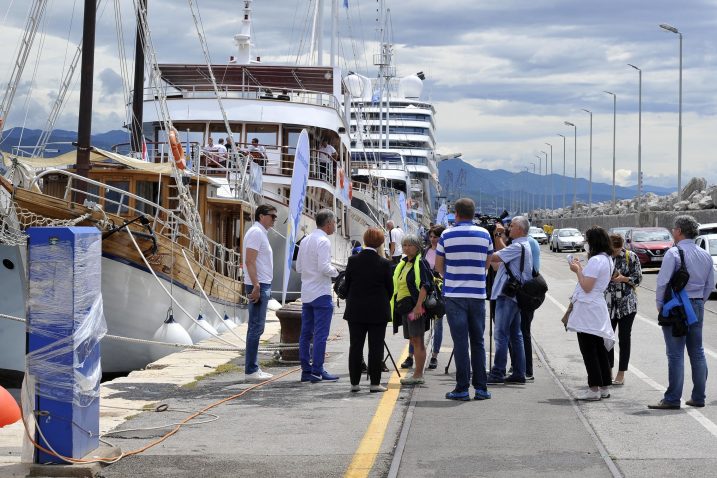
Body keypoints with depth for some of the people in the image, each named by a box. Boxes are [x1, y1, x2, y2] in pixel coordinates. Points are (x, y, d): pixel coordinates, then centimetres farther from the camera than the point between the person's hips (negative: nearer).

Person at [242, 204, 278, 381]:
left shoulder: (261, 233, 19)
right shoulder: (256, 233, -12)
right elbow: (250, 261, -20)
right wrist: (256, 286, -24)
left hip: (262, 286, 10)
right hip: (259, 286, -10)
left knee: (256, 328, 11)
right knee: (256, 328, -9)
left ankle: (253, 368, 16)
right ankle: (251, 370, -8)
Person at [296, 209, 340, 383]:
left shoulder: (305, 241, 12)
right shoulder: (323, 241, -14)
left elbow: (299, 267, 15)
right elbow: (324, 268, -22)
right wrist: (335, 271, -4)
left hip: (306, 294, 8)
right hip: (321, 293, -8)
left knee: (306, 334, 9)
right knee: (320, 334, -5)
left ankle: (306, 371, 13)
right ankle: (317, 371, -5)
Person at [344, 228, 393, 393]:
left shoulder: (352, 261, -5)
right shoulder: (384, 263, -9)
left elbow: (347, 285, 2)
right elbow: (390, 288, -1)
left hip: (355, 311, 2)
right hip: (378, 311, -2)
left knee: (355, 347, 8)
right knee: (376, 348, 3)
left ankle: (354, 382, 9)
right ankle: (375, 383, 3)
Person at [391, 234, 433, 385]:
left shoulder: (421, 263, -7)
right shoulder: (403, 264, 19)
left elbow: (425, 285, -16)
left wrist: (418, 305, -23)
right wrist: (396, 305, 20)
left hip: (415, 305, -9)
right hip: (403, 305, 9)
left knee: (417, 340, -9)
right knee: (413, 340, 11)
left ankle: (418, 375, -9)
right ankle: (418, 371, 16)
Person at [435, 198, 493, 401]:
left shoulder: (447, 235, -2)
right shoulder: (484, 234, 3)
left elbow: (438, 266, 6)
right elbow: (488, 263, 13)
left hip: (455, 294, -2)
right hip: (478, 294, 2)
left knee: (460, 342, -1)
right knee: (478, 342, 9)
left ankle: (462, 388, -2)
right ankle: (481, 387, 9)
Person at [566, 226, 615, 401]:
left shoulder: (596, 260, -17)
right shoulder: (607, 259, 13)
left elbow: (587, 286, -18)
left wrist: (578, 270, -7)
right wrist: (581, 268, 14)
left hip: (588, 308, -10)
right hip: (598, 308, 10)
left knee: (588, 350, -5)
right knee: (600, 350, 13)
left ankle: (594, 389, -5)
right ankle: (604, 387, 17)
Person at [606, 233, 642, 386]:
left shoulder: (631, 257, -4)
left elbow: (638, 278, -2)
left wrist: (623, 278, -17)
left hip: (627, 303, -3)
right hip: (608, 304, 3)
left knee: (624, 338, 2)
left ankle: (621, 374, 9)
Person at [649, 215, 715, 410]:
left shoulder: (673, 253, -13)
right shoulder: (705, 255, 8)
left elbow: (663, 282, -15)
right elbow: (710, 284, 12)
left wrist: (659, 304, -4)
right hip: (697, 306, 7)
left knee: (675, 354, -5)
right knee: (697, 353, 12)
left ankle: (672, 399, -3)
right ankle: (698, 397, 16)